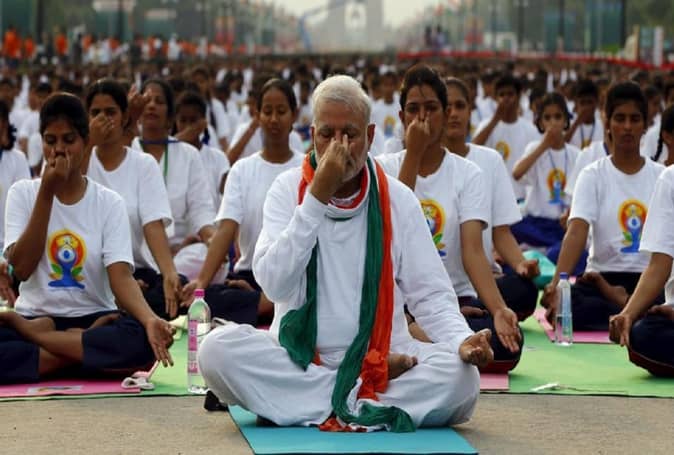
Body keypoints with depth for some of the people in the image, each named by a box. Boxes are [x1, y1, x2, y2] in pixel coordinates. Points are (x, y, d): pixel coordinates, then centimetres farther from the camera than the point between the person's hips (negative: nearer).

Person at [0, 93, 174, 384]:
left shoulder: (109, 203, 2)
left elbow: (121, 277, -11)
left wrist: (150, 319, -32)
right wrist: (46, 194, -13)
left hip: (94, 319, 2)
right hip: (35, 315, -1)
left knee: (142, 338, -33)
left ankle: (33, 335, -17)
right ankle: (78, 356, -18)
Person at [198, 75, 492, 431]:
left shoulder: (398, 200, 3)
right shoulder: (287, 190, 1)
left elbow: (430, 294, 1)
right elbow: (275, 284, -13)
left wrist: (463, 340, -20)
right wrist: (316, 197, -17)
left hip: (382, 356, 0)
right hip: (298, 358, 0)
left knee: (461, 375, -27)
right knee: (218, 348, -29)